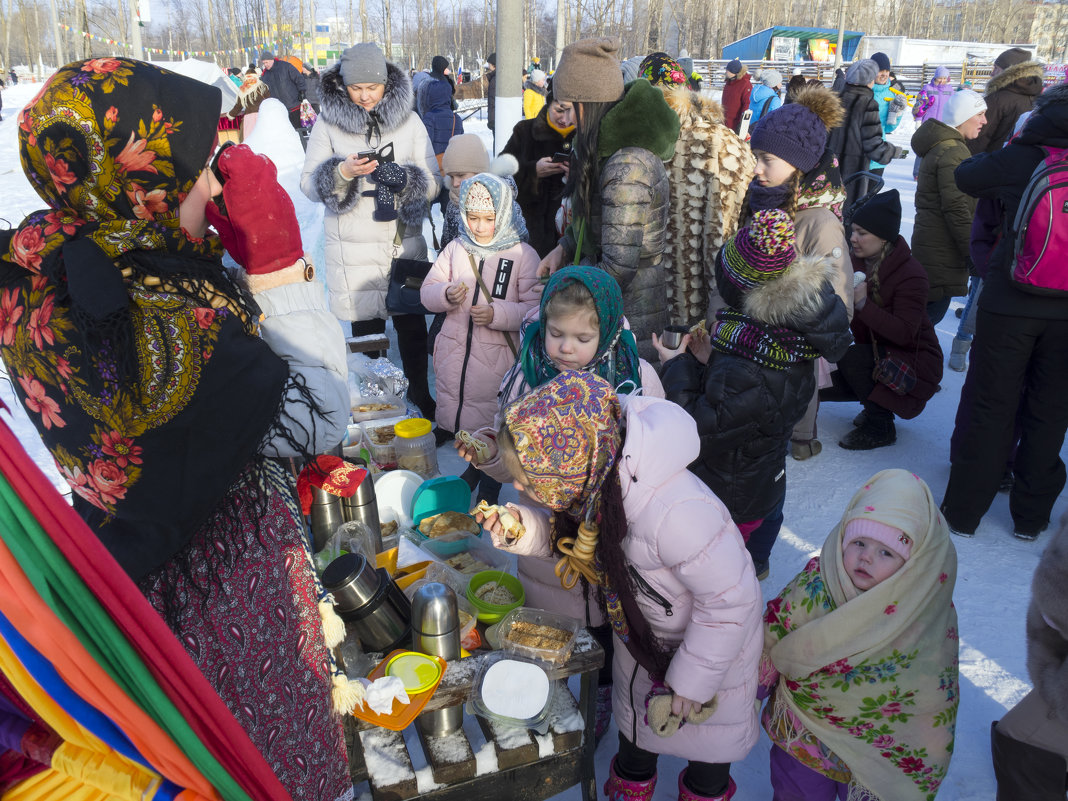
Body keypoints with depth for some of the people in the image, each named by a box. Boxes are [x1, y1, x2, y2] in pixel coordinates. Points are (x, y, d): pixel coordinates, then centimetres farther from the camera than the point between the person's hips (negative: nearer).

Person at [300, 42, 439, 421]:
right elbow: (309, 183, -1)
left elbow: (433, 182, 2)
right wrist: (341, 173, -20)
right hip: (354, 248, -1)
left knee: (412, 325, 9)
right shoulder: (327, 122, 0)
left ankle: (420, 394, 28)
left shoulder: (409, 119, 3)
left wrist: (404, 178, -19)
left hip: (405, 241, 1)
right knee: (365, 327, 6)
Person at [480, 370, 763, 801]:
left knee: (705, 733, 22)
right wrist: (525, 529, -28)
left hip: (713, 634, -5)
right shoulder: (586, 480, -26)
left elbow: (730, 598, -33)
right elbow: (566, 530, -5)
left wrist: (690, 682, -21)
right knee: (634, 716, 29)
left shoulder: (674, 513, -47)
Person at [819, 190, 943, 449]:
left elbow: (904, 333, -31)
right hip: (873, 354, 7)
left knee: (850, 358, -31)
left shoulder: (911, 274, -22)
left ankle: (880, 427, -13)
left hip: (913, 361, -7)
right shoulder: (856, 262, -2)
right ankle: (877, 401, 14)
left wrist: (863, 303, -38)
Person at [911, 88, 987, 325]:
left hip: (930, 241, 11)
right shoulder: (952, 153, -18)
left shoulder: (940, 145, 17)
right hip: (942, 251, -11)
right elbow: (956, 208, -22)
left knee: (931, 309, 16)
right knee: (935, 310, -6)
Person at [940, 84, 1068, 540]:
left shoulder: (1021, 159, -9)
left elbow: (966, 177, 4)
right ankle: (1031, 516, 23)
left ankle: (964, 510, 15)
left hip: (1010, 302, -2)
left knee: (990, 405, 7)